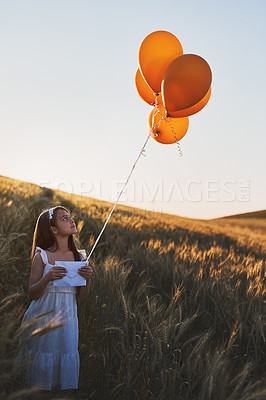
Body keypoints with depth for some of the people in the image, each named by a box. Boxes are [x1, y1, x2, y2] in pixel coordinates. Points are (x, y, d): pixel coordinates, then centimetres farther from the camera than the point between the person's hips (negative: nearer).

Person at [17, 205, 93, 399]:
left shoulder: (80, 257, 4)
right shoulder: (42, 256, -6)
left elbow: (80, 297, 7)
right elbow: (33, 294, -4)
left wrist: (88, 280, -11)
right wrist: (47, 278, -21)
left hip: (67, 319, 4)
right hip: (43, 317, -3)